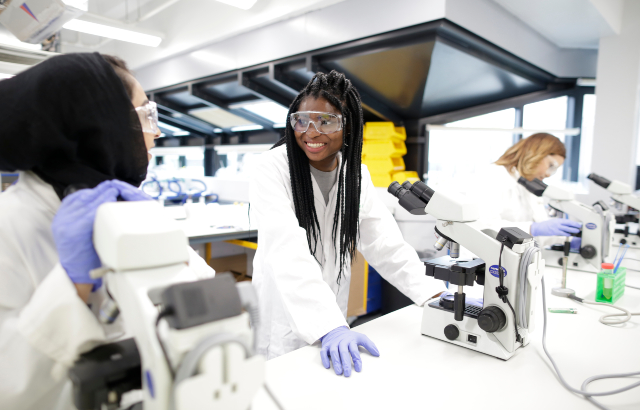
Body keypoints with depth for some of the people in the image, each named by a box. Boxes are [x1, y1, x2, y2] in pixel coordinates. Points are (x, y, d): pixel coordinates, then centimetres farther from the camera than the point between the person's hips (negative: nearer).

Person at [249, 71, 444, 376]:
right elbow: (287, 250, -31)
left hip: (333, 317, 4)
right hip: (283, 314, -4)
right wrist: (329, 326, -40)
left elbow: (384, 241, -3)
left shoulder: (355, 174, -2)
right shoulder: (272, 170, -19)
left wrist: (435, 293, -14)